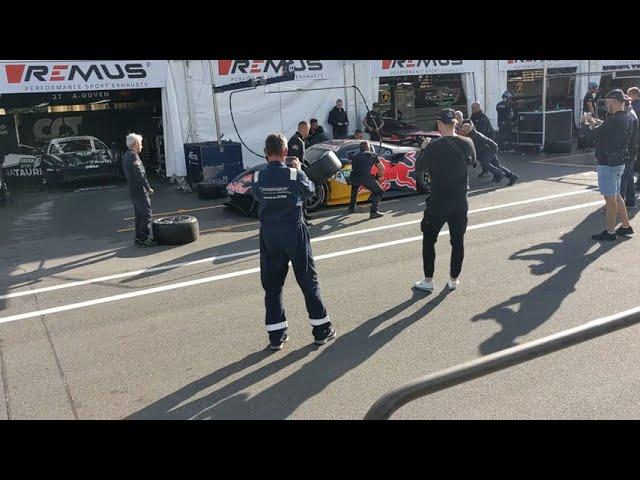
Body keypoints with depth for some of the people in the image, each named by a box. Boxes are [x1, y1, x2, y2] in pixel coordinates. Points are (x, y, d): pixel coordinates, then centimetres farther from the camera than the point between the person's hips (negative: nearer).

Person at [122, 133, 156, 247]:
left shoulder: (126, 156, 17)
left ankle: (138, 238, 21)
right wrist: (148, 188, -16)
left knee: (139, 214, 15)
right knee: (146, 214, -8)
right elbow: (140, 174, -21)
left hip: (133, 190, 10)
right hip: (139, 191, -10)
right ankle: (144, 239, -7)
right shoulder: (133, 156, -15)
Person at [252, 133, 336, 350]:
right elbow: (310, 190, 4)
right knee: (308, 281, 10)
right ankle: (321, 329, 18)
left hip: (269, 235, 2)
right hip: (294, 232, -2)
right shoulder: (294, 174, -13)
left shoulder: (259, 177, -7)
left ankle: (276, 335, 16)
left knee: (272, 285, 12)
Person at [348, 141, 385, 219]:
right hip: (365, 177, -4)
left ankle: (352, 208, 44)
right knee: (378, 191, 12)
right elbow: (382, 168, 19)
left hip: (354, 177, 5)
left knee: (354, 188, 38)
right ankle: (374, 211, -3)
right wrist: (379, 175, 39)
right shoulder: (372, 154, 20)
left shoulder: (355, 156, 29)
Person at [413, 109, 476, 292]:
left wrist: (424, 151, 10)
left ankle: (428, 281, 11)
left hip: (438, 201, -3)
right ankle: (454, 279, 21)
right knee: (457, 240, 13)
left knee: (429, 239, 10)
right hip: (460, 201, 4)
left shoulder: (433, 146, -15)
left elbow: (419, 168, -4)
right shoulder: (467, 144, -2)